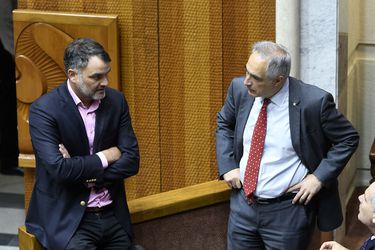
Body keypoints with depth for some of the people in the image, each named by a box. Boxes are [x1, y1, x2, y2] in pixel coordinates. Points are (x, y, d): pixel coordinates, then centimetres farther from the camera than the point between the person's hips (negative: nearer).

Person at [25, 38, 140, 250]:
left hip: (113, 216, 5)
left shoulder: (116, 101, 4)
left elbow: (131, 161, 1)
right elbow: (58, 168, -20)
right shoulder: (44, 109, -11)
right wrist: (104, 157, -9)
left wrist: (82, 172, -11)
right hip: (66, 219, -5)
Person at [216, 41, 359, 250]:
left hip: (287, 212, -4)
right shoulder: (240, 89, -5)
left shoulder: (314, 102, -19)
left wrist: (318, 177, -13)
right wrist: (228, 166, 2)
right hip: (243, 204, 5)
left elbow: (349, 139, -5)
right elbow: (224, 124, 15)